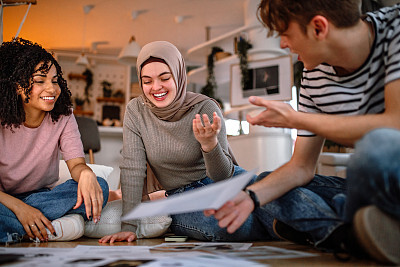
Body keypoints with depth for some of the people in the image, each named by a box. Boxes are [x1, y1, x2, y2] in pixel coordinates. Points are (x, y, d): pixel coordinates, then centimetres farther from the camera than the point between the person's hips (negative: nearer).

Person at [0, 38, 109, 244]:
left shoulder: (63, 117, -4)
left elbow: (76, 163, -12)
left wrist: (85, 173, -37)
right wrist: (19, 207, -32)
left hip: (44, 196, 3)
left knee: (98, 186, -24)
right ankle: (55, 227, -24)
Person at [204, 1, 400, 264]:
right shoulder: (314, 77, 2)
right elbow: (301, 166, 5)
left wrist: (294, 119, -18)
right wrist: (251, 195, -14)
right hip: (374, 186, 7)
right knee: (264, 183, 1)